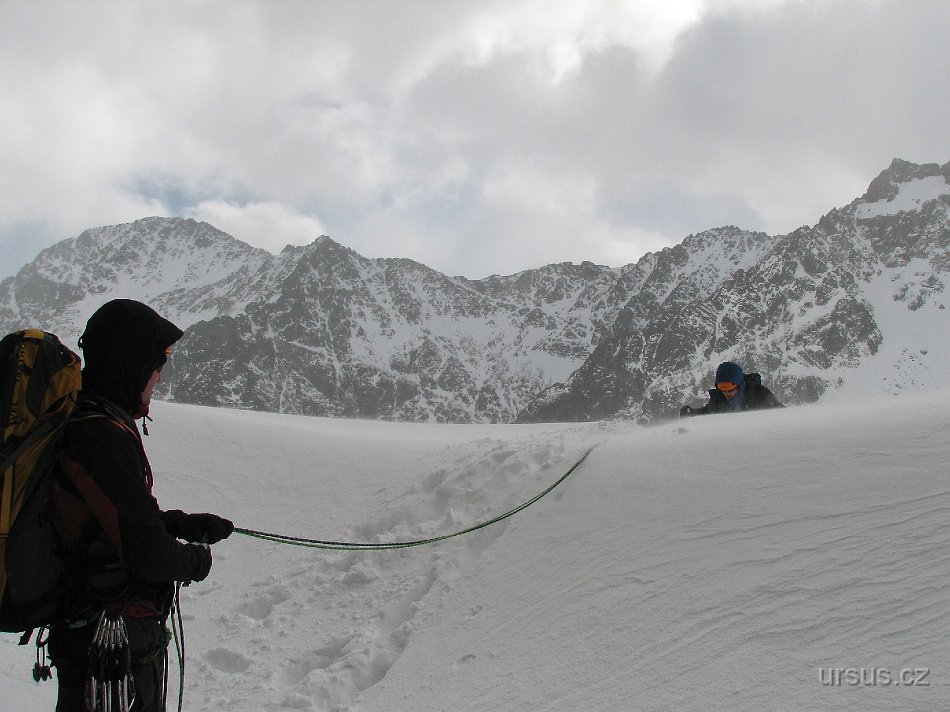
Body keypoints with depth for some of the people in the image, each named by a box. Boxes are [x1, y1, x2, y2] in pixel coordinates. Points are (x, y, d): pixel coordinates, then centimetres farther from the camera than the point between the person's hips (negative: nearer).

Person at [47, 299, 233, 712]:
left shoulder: (79, 421, 7)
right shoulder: (103, 437, -25)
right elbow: (148, 554, -25)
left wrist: (192, 525, 16)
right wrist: (196, 561, -6)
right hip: (116, 644, -10)